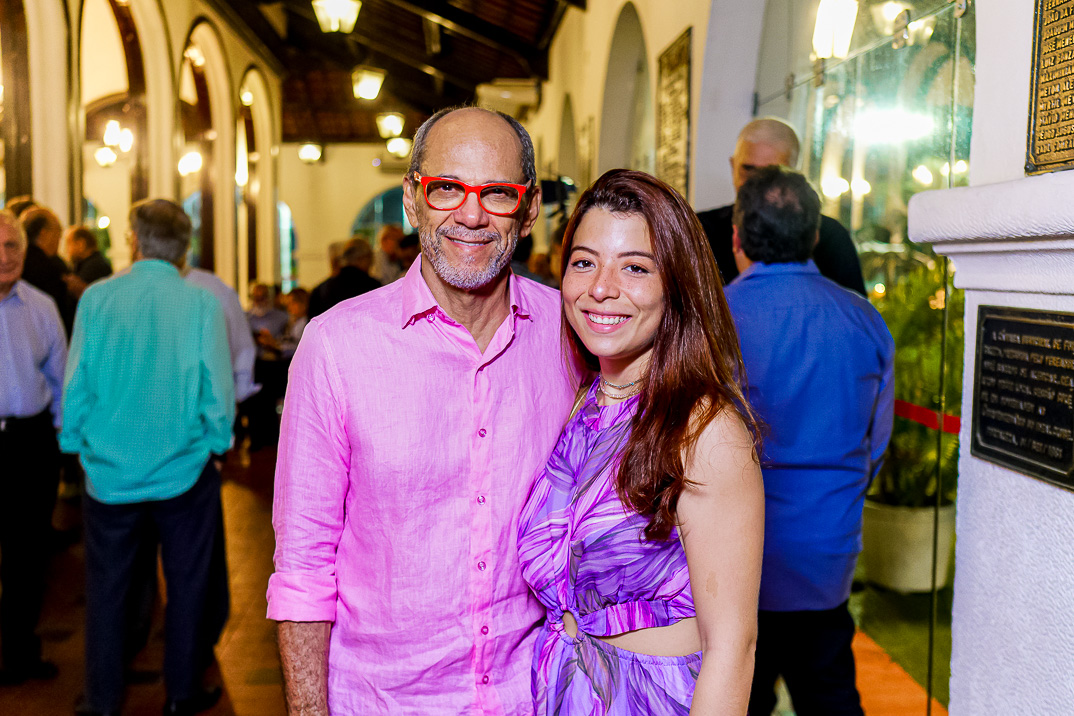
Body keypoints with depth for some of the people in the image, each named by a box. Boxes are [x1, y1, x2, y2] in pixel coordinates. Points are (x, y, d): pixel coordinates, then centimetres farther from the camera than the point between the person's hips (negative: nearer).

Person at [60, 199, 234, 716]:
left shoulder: (96, 299, -6)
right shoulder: (203, 304, -9)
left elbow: (76, 384, -1)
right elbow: (218, 388, -7)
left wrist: (76, 445, 12)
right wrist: (216, 445, 8)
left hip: (110, 473, 1)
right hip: (184, 473, -1)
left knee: (106, 588, 14)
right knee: (186, 585, 13)